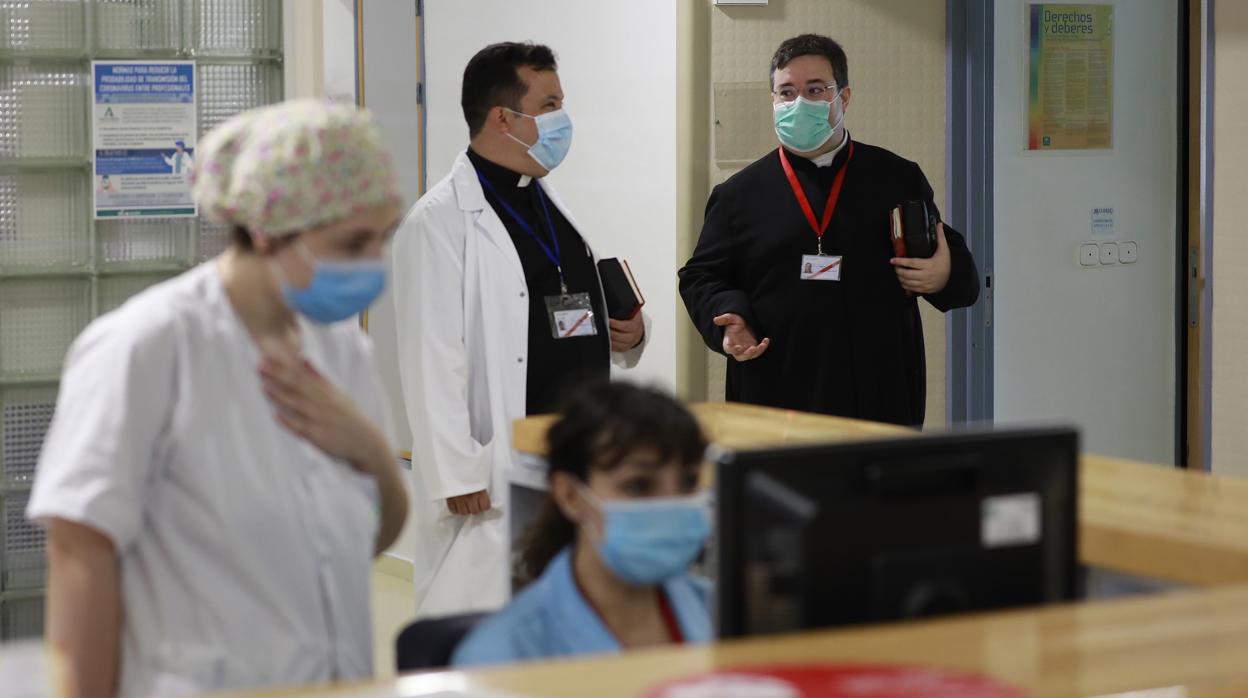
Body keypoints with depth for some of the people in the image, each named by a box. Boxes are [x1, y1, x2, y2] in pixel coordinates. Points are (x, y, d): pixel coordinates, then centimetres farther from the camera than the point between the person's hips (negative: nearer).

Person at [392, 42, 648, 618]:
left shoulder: (549, 205, 17)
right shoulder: (441, 221, -11)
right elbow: (432, 362, -16)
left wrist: (627, 337, 6)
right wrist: (457, 476, -20)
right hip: (492, 475, -8)